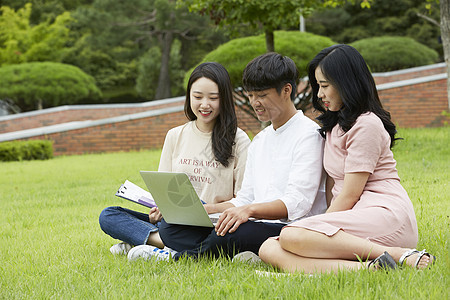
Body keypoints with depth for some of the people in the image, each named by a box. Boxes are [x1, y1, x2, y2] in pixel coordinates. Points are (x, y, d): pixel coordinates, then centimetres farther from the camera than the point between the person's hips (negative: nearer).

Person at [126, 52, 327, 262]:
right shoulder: (259, 141, 24)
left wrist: (249, 210, -31)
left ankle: (176, 257, -13)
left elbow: (298, 203, -16)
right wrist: (204, 210, 7)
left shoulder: (308, 133, -3)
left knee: (229, 234, -38)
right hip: (257, 225, 8)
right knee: (170, 225, -8)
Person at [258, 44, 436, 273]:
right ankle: (366, 268, -31)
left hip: (386, 215, -9)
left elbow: (349, 195, -10)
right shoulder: (334, 125, 24)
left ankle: (398, 254, -25)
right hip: (352, 217, 9)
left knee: (291, 236, -31)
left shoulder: (367, 124, -6)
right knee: (269, 249, -15)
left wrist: (316, 229, -4)